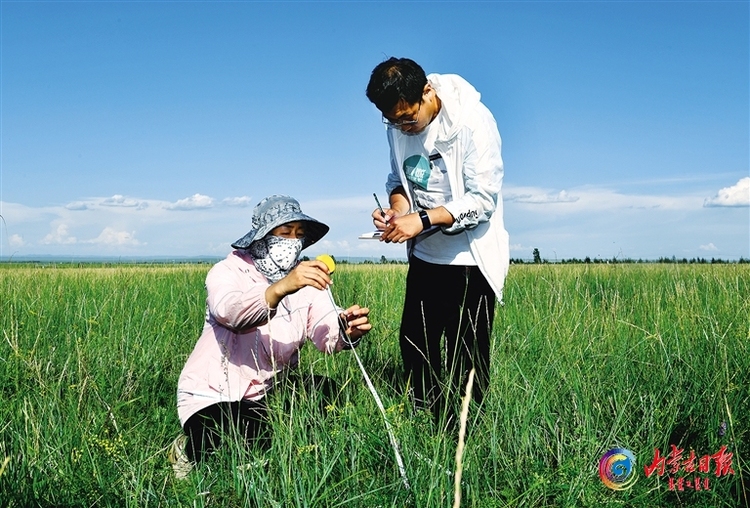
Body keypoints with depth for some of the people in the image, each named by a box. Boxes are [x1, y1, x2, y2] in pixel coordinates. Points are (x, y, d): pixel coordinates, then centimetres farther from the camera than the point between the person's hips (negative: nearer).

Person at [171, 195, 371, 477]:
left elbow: (326, 333, -17)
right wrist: (280, 288, -54)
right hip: (211, 395, -5)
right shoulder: (229, 271, -12)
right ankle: (189, 450, 6)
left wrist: (346, 330, -41)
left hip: (267, 396, 6)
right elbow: (230, 312, -36)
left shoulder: (307, 282, 2)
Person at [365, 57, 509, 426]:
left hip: (471, 260, -6)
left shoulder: (473, 121, -20)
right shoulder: (397, 126, -1)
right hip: (425, 257, 7)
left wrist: (422, 220, -29)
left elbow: (483, 199, -22)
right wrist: (397, 209, -12)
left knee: (466, 361, 0)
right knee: (414, 346, 11)